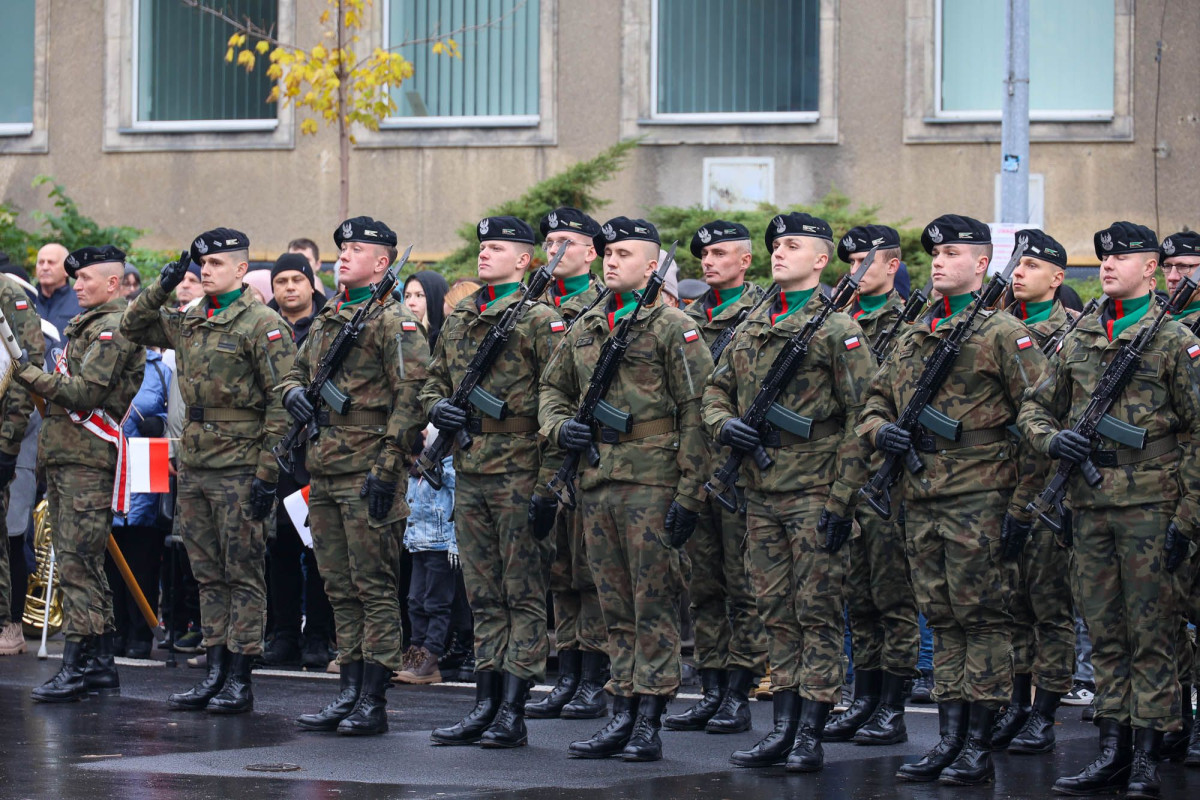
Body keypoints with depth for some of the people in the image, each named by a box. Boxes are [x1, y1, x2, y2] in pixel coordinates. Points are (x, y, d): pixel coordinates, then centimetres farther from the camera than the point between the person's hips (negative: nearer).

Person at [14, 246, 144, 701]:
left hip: (87, 459, -10)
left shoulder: (114, 328, -9)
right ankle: (101, 666, 14)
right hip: (64, 457, 10)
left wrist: (28, 373, -16)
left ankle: (76, 668, -13)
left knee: (77, 563, -12)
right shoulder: (87, 324, 23)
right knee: (84, 565, 11)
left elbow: (85, 392, -19)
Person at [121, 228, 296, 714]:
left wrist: (267, 473, -15)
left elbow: (283, 401, -11)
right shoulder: (188, 322, 13)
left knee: (243, 577, -2)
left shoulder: (262, 324, -8)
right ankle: (215, 671, 15)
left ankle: (239, 680, 0)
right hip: (194, 467, 7)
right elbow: (133, 327, 25)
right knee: (208, 576, 10)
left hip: (239, 469, -7)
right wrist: (162, 287, 7)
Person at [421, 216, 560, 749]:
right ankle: (486, 704, 14)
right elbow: (433, 383, 25)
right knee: (484, 598, 10)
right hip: (469, 475, 7)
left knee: (523, 597, -1)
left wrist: (548, 481, -16)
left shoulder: (539, 321, -7)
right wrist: (437, 408, 1)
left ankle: (513, 713, 0)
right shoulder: (458, 322, 14)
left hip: (518, 478, -7)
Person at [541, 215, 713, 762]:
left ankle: (649, 723, -3)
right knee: (615, 607, 9)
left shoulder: (673, 327, -4)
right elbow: (552, 388, 27)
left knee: (654, 604, -4)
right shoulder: (584, 328, 16)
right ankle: (622, 716, 13)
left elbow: (695, 414, -8)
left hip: (651, 483, -6)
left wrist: (689, 493, -13)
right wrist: (560, 426, 4)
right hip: (595, 481, 7)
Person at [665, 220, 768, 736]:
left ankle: (739, 696, 0)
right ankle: (712, 691, 13)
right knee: (703, 583, 8)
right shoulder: (688, 318, 16)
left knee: (743, 583, -3)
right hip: (694, 461, 6)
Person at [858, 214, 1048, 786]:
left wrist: (1023, 500, -12)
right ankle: (948, 740, 14)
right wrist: (879, 429, -2)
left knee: (982, 619, -3)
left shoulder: (1002, 334, -5)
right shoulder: (912, 337, 16)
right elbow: (875, 401, 23)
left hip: (978, 499, -7)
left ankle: (978, 748, 0)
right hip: (921, 501, 7)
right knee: (942, 620, 10)